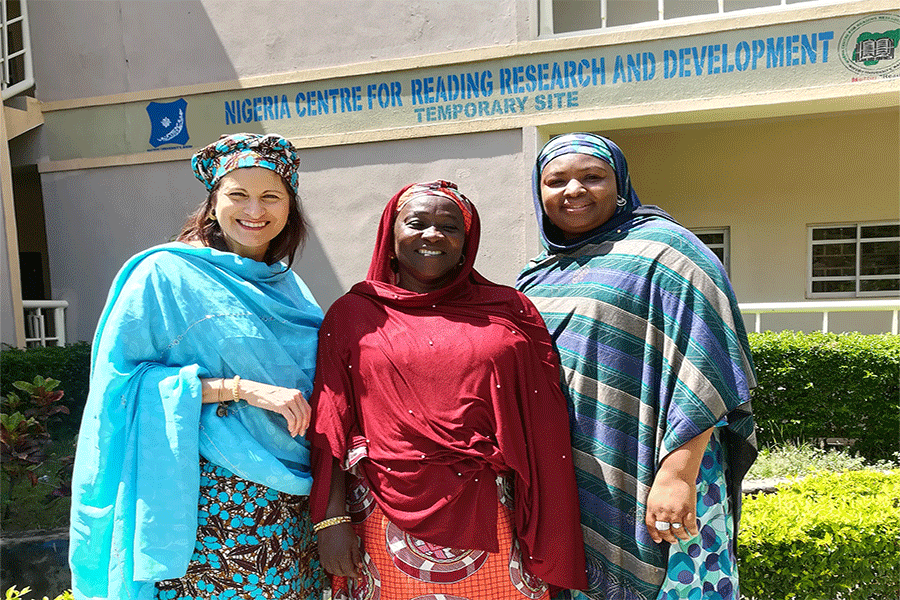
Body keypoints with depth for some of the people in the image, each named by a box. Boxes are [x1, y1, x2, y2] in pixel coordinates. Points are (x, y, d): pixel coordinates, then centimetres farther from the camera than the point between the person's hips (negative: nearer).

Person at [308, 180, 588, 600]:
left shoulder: (507, 311, 4)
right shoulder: (352, 314, 4)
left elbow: (541, 431, 3)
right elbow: (331, 427, 2)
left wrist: (542, 531, -1)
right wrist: (332, 518, -5)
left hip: (489, 522, 1)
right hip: (389, 522, 0)